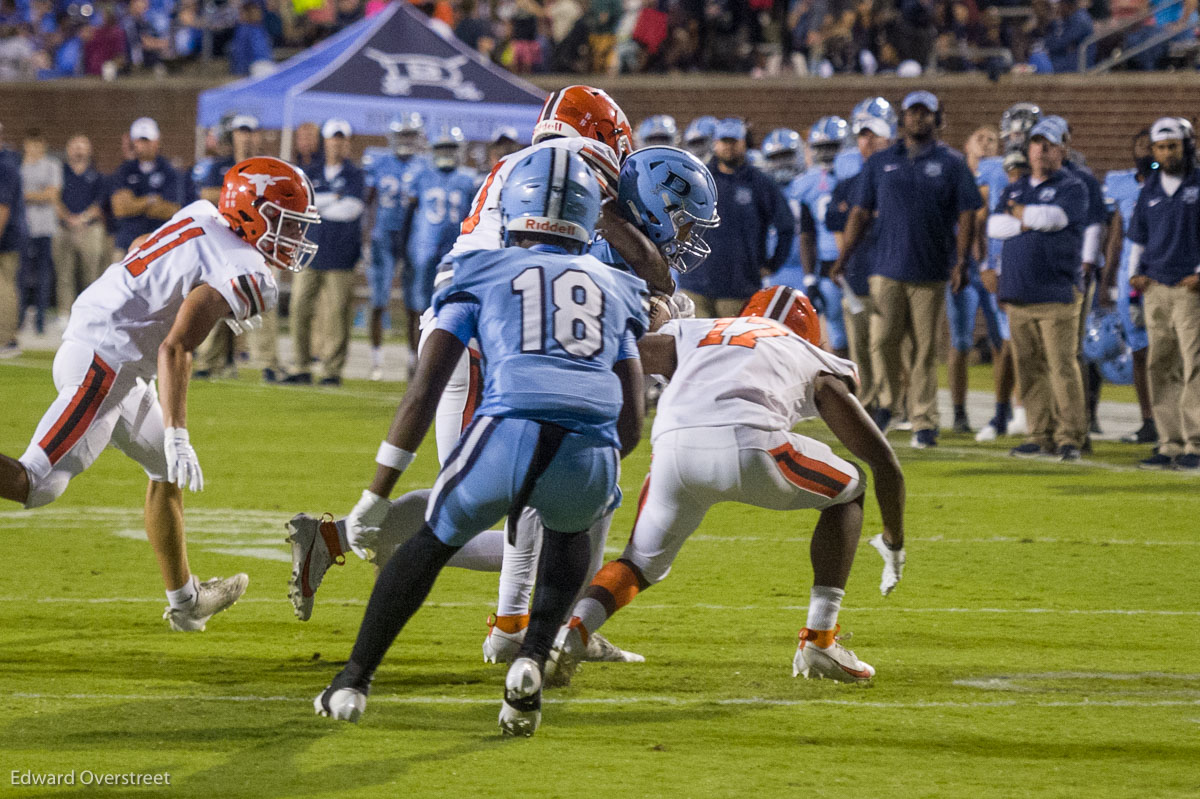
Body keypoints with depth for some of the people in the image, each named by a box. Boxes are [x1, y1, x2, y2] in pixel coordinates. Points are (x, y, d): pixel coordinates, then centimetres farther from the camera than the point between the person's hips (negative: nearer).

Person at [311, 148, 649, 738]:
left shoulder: (482, 274, 22)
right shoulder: (614, 290, 30)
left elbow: (423, 393, 15)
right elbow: (631, 424, 27)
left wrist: (375, 498, 17)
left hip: (506, 435, -2)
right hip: (591, 458, 2)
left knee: (432, 542, 26)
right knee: (568, 534, 36)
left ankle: (354, 682, 24)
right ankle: (532, 660, 17)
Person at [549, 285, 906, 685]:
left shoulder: (692, 333, 37)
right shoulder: (813, 360, 33)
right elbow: (883, 460, 33)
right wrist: (894, 543, 44)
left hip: (674, 449, 2)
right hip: (750, 445, -2)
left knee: (643, 564, 25)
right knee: (847, 491, 27)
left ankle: (570, 634, -5)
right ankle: (818, 642, 21)